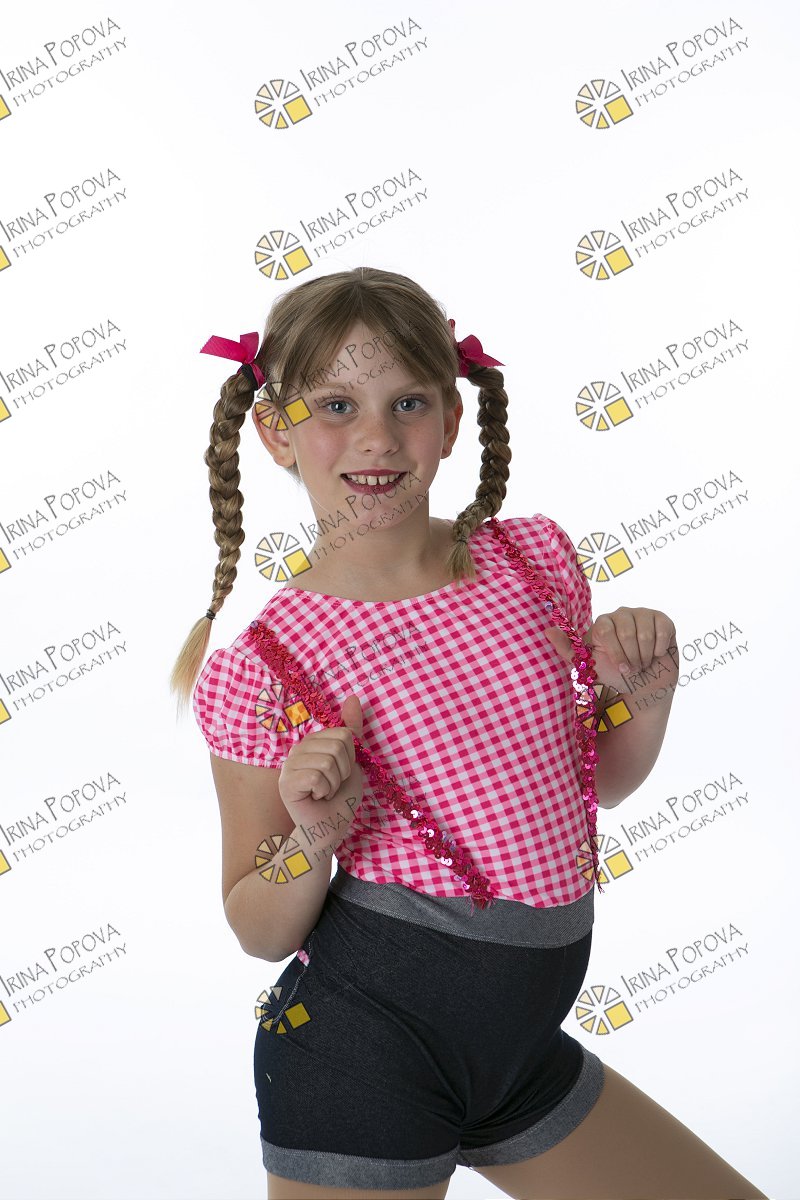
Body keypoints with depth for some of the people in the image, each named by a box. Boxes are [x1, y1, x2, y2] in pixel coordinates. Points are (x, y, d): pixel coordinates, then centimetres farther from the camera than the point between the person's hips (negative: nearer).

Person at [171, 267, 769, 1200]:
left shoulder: (533, 558, -2)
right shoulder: (262, 665, -12)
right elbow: (258, 933, -3)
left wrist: (646, 690, -7)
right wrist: (314, 842, -23)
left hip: (516, 1040, 5)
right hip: (364, 1047, -4)